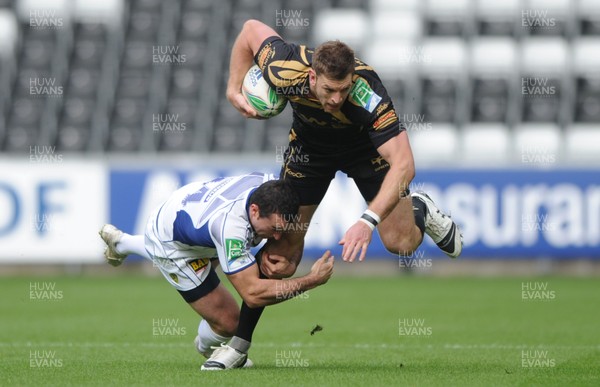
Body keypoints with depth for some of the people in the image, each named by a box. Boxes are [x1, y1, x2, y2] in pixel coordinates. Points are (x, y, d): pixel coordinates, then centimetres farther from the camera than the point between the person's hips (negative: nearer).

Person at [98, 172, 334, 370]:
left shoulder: (269, 185, -29)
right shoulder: (230, 227, -50)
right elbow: (252, 294, -49)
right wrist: (311, 281, -48)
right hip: (171, 248, -7)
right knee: (228, 322, -11)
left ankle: (120, 243, 68)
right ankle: (207, 346, 29)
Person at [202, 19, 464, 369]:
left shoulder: (368, 94, -44)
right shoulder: (285, 71, -36)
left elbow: (404, 164, -48)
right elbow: (251, 29, -15)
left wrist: (369, 221, -56)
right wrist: (235, 90, -14)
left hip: (366, 146, -2)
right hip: (310, 142, 2)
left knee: (401, 243, -7)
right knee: (284, 244, -4)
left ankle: (419, 210, 30)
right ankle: (239, 341, 9)